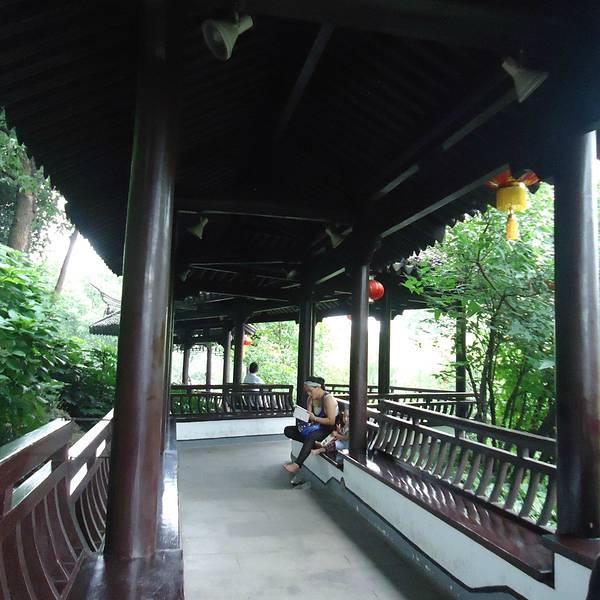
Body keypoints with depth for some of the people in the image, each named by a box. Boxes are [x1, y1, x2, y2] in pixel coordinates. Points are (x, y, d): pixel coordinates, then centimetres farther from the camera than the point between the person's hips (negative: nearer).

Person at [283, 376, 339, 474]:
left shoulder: (328, 399, -17)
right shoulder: (311, 398, 5)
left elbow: (331, 421, -21)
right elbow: (309, 417, 5)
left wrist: (314, 418, -26)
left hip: (328, 429, -9)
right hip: (315, 427, 9)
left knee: (310, 436, -40)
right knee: (288, 430, -4)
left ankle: (297, 465, -41)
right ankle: (313, 443, -20)